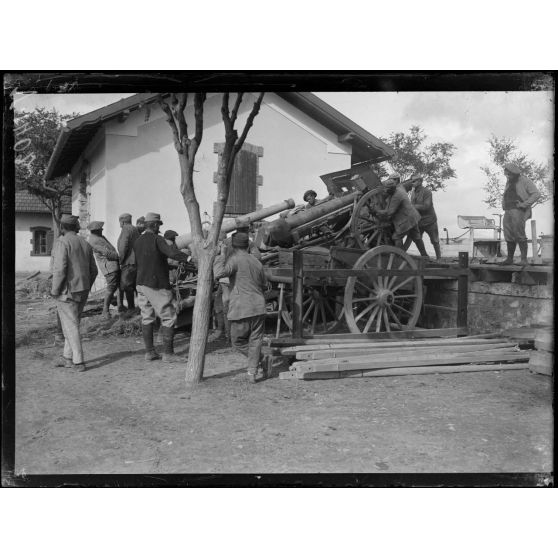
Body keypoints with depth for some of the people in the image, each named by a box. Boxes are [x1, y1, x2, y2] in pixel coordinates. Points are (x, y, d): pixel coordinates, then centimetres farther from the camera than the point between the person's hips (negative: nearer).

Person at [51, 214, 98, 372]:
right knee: (72, 324, 17)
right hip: (82, 291, 7)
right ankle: (68, 358, 24)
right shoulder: (85, 243, 10)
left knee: (71, 326, -2)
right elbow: (93, 270, 11)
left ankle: (78, 362, -2)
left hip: (67, 292, -7)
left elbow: (60, 269, -22)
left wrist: (55, 290, -12)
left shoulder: (62, 243, -13)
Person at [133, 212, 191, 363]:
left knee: (147, 318, 12)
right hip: (157, 286, -7)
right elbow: (171, 252, -29)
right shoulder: (157, 239, -11)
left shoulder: (137, 242, 10)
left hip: (141, 284, 8)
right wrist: (187, 258, -42)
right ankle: (168, 353, -3)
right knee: (168, 318, -2)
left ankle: (149, 352, 15)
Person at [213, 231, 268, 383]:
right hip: (259, 307, 5)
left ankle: (261, 360, 8)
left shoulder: (235, 259, -7)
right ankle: (252, 372, 6)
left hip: (241, 308, -5)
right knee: (255, 341, 9)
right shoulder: (257, 262, 12)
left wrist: (222, 255, -12)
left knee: (238, 341, 13)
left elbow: (218, 273, -23)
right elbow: (264, 285, 23)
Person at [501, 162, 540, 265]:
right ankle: (509, 258, 8)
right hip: (508, 211, 7)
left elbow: (536, 194, -11)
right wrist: (503, 205, 17)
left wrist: (524, 204, -16)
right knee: (509, 236, 3)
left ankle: (524, 259, -12)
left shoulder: (525, 181, -2)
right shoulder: (508, 182, 20)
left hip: (519, 211, -7)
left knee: (519, 235, -14)